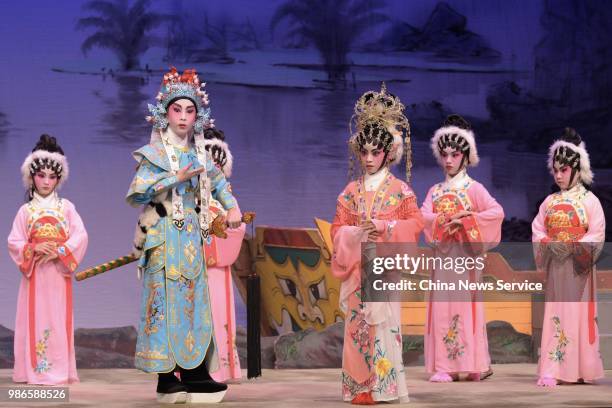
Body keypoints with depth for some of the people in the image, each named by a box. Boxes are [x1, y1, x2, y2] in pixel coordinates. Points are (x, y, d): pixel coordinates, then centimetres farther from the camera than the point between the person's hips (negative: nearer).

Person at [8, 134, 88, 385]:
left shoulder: (66, 207, 5)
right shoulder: (26, 210, 6)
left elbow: (80, 236, -3)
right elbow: (14, 242, 1)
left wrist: (58, 251, -16)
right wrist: (34, 249, -16)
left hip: (59, 272, 0)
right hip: (35, 273, 0)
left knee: (58, 320, -1)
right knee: (35, 319, -2)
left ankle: (60, 370, -1)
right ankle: (34, 370, -1)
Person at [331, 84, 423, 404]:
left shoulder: (399, 189, 2)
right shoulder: (350, 191, 10)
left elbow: (415, 223, -2)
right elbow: (338, 228, 8)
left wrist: (384, 227, -14)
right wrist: (357, 234, -12)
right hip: (357, 266, 3)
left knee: (383, 322, -8)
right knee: (357, 324, 0)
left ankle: (384, 385, -6)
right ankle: (359, 386, 3)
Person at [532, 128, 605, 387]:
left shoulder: (589, 200, -2)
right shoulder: (550, 202, 11)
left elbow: (597, 235, -9)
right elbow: (537, 230, 8)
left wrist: (573, 247, -19)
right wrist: (549, 245, -11)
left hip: (578, 267, -4)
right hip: (555, 266, 4)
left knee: (580, 315, -4)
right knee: (554, 315, 1)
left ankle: (582, 370, -1)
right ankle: (552, 371, 0)